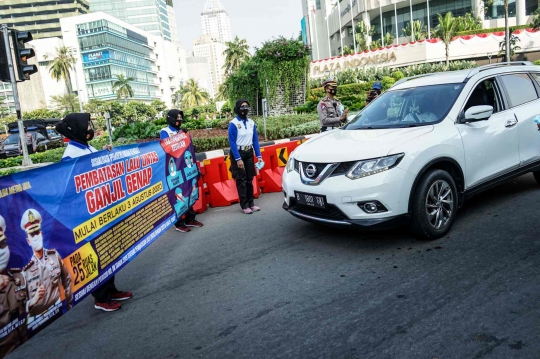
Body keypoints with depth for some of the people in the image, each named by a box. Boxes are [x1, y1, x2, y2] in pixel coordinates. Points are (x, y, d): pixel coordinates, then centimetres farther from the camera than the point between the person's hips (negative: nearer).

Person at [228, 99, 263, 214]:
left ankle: (251, 203, 22)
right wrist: (238, 159, -20)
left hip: (249, 153, 6)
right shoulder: (233, 123, -14)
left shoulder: (251, 122, 4)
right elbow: (232, 143, -16)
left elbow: (255, 140, 6)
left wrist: (259, 155, 1)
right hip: (239, 153, -6)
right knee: (241, 181, 0)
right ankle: (244, 205, 8)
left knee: (249, 179, 12)